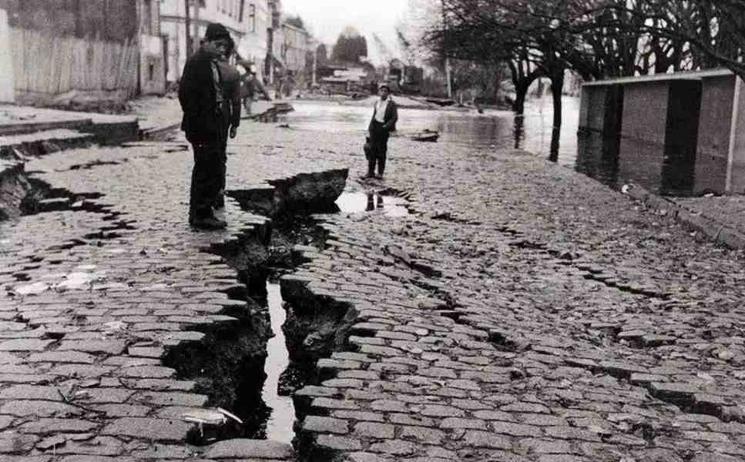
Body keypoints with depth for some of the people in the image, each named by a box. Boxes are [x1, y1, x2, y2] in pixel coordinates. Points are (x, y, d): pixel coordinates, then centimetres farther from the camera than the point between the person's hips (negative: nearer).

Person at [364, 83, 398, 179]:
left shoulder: (391, 104, -7)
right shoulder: (377, 102, 11)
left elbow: (395, 118, -10)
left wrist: (386, 126, -20)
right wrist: (369, 129, 15)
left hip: (383, 128, -5)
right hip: (375, 126, 5)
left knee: (381, 150, -1)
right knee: (372, 149, 2)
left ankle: (380, 173, 7)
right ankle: (370, 172, 6)